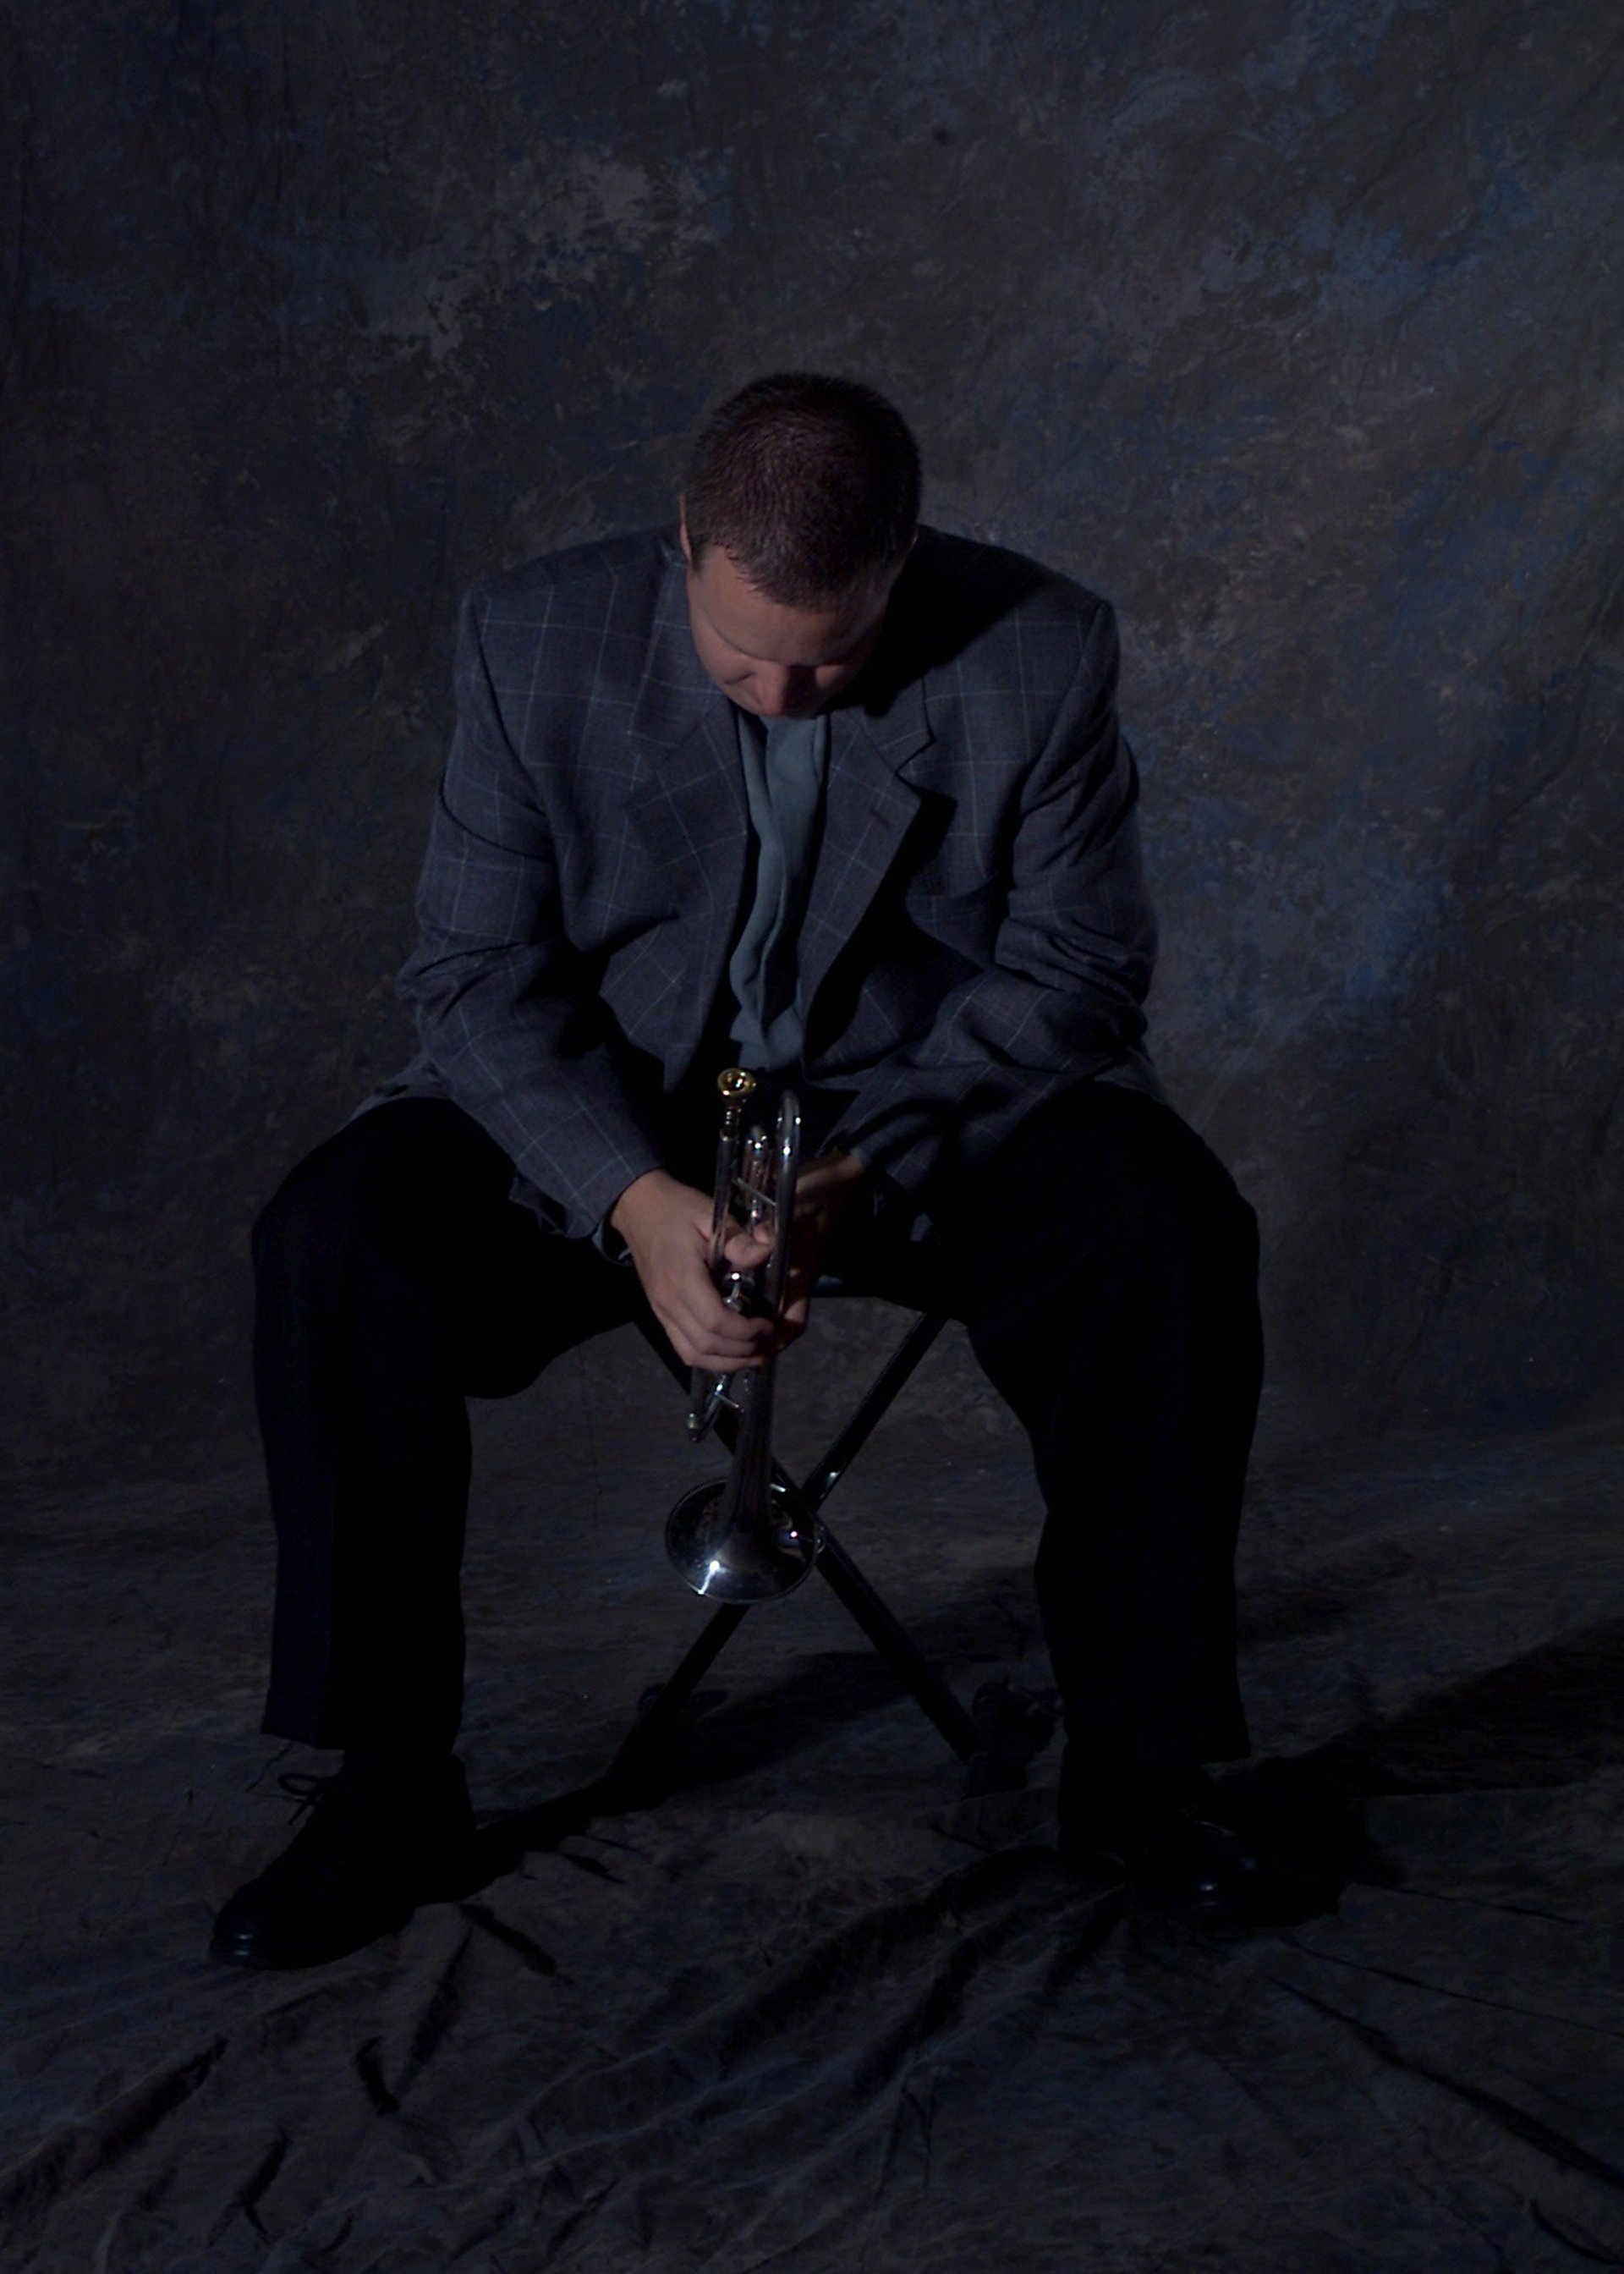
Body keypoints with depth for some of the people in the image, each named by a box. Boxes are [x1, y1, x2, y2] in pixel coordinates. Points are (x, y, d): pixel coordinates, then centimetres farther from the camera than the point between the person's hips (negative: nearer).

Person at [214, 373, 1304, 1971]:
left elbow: (1070, 974, -8)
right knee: (336, 1242, -26)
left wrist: (867, 1174, -24)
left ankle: (1134, 1767, -12)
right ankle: (391, 1790, -11)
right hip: (603, 1112, 1)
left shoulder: (1041, 656, -11)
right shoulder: (537, 640, -9)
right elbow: (478, 969, -8)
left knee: (1167, 1237, -30)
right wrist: (638, 1202, -26)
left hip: (931, 1103, 0)